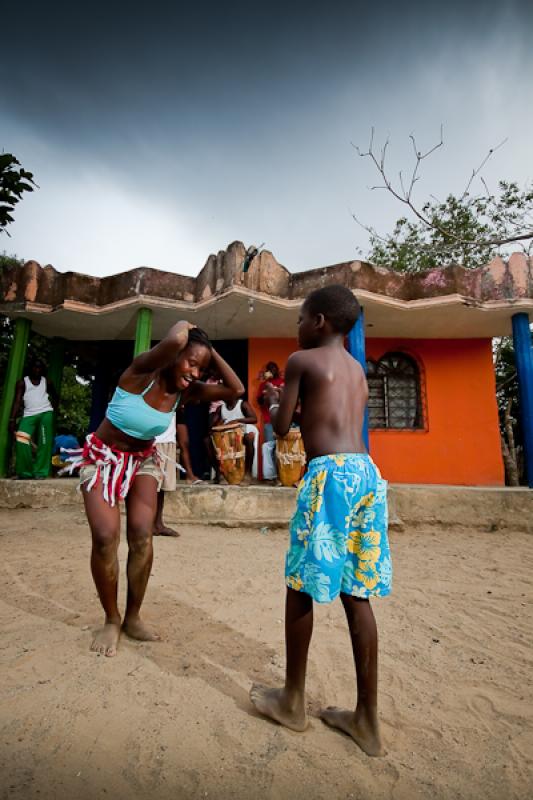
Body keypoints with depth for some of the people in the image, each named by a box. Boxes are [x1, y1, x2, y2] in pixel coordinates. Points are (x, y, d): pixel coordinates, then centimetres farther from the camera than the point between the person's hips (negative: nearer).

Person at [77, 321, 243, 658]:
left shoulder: (186, 391, -11)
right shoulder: (142, 372, -25)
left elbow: (236, 391, -14)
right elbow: (174, 340, -45)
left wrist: (212, 353, -15)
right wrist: (185, 325, -23)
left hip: (144, 459, 4)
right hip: (103, 457, -4)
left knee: (142, 534, -9)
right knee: (106, 536, -15)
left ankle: (133, 617, 11)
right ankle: (111, 620, 8)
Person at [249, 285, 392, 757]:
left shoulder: (301, 360, 2)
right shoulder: (357, 370, 23)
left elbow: (282, 428, 3)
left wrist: (273, 401, 24)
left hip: (330, 473, -7)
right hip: (366, 473, 8)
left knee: (302, 586, 8)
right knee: (356, 594, 12)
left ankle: (293, 701, 25)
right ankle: (367, 719, 23)